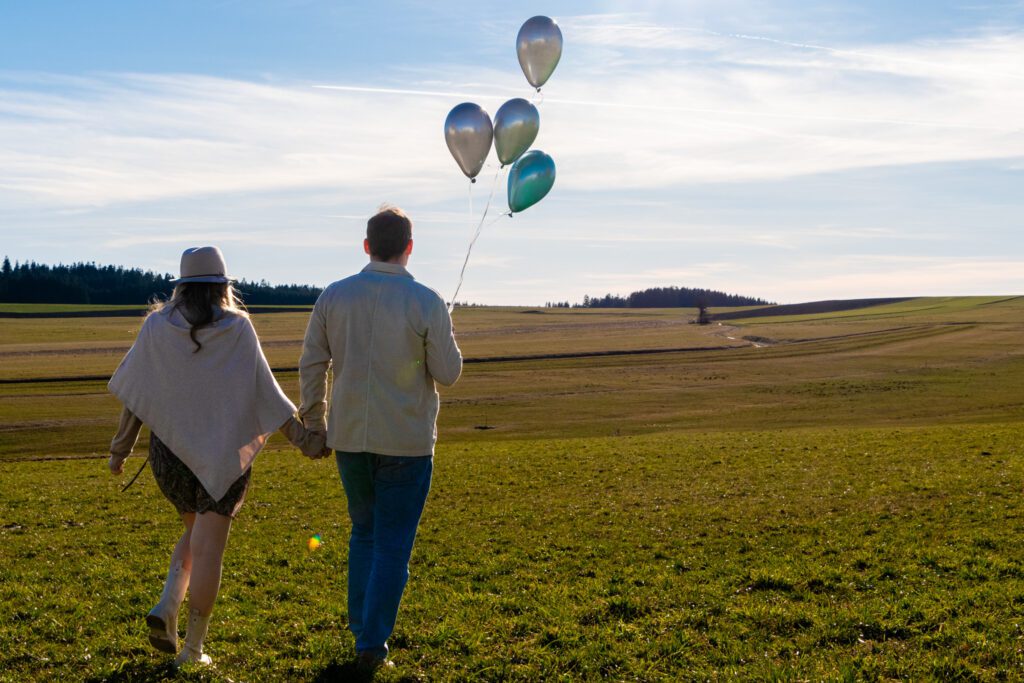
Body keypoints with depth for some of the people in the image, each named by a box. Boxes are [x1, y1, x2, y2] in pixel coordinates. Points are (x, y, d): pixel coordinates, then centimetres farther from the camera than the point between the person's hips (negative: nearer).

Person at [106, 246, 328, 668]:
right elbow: (264, 393, -8)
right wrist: (303, 438, -1)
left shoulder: (157, 326, -1)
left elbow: (135, 395, 2)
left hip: (170, 449, 3)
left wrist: (120, 450, 11)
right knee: (208, 549, 3)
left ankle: (166, 608, 5)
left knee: (195, 533, 24)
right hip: (224, 452, -3)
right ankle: (192, 648, 6)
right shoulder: (237, 328, -7)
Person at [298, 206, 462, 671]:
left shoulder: (333, 296, -2)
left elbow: (311, 365, 2)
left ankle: (361, 628, 26)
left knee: (364, 533, 22)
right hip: (407, 442, -4)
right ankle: (372, 645, 7)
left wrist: (314, 425, 13)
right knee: (393, 545, 7)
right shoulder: (426, 302, -13)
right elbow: (448, 373, -8)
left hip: (349, 438, 4)